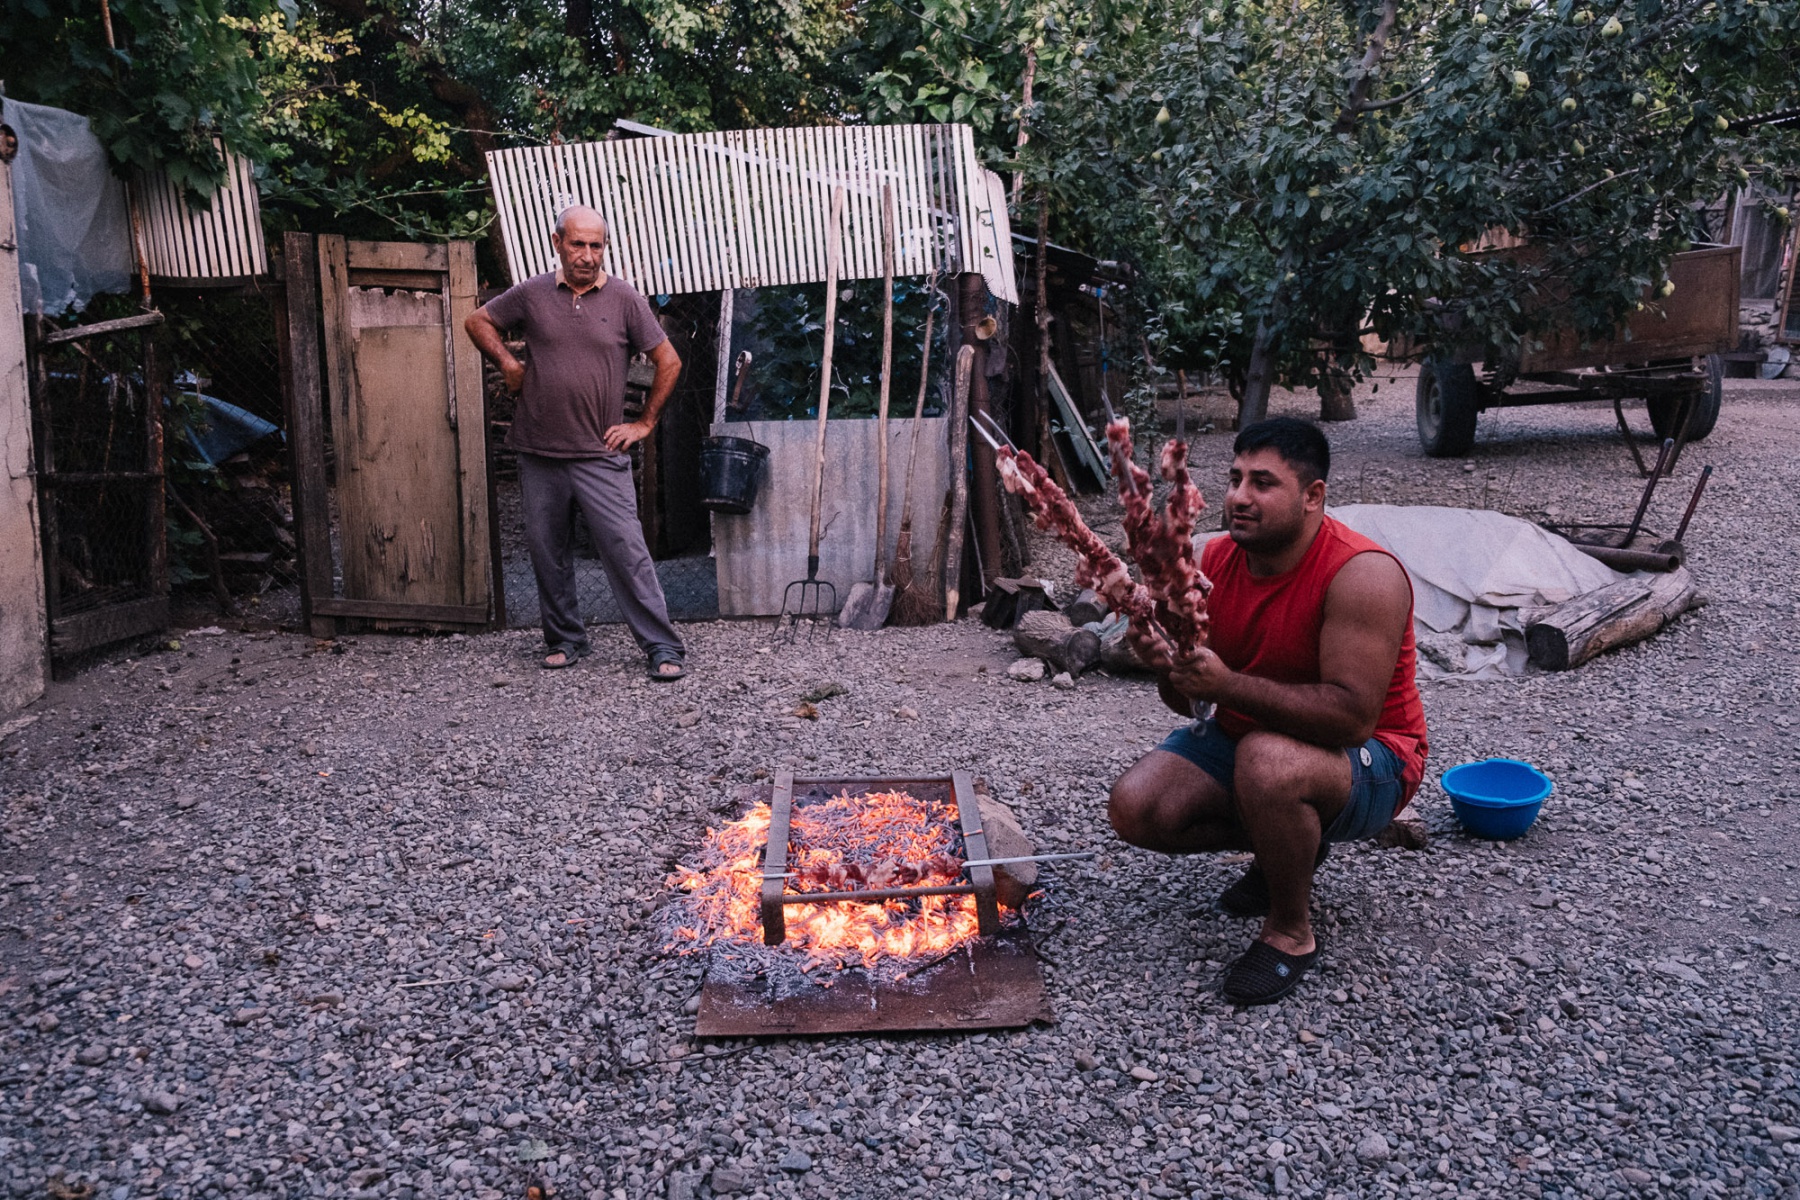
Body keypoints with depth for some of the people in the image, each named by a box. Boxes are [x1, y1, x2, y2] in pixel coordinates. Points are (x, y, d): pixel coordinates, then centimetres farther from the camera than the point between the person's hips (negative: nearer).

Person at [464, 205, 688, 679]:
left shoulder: (623, 298, -1)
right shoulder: (532, 294, 4)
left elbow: (669, 362, 4)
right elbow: (477, 321, 20)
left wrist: (645, 423, 3)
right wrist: (507, 364, 5)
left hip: (601, 456, -3)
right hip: (539, 454, 3)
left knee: (627, 550, -9)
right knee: (548, 554, 10)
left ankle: (664, 649, -6)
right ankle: (564, 641, 26)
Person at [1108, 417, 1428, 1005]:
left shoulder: (1362, 574, -25)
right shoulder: (1213, 561, -6)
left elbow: (1353, 717, -33)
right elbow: (1190, 700, 0)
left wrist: (1227, 685, -40)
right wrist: (1166, 665, -25)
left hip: (1367, 761, -6)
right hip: (1246, 737, 7)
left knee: (1268, 761, -39)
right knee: (1135, 808, -12)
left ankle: (1291, 932, -12)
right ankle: (1284, 847, 14)